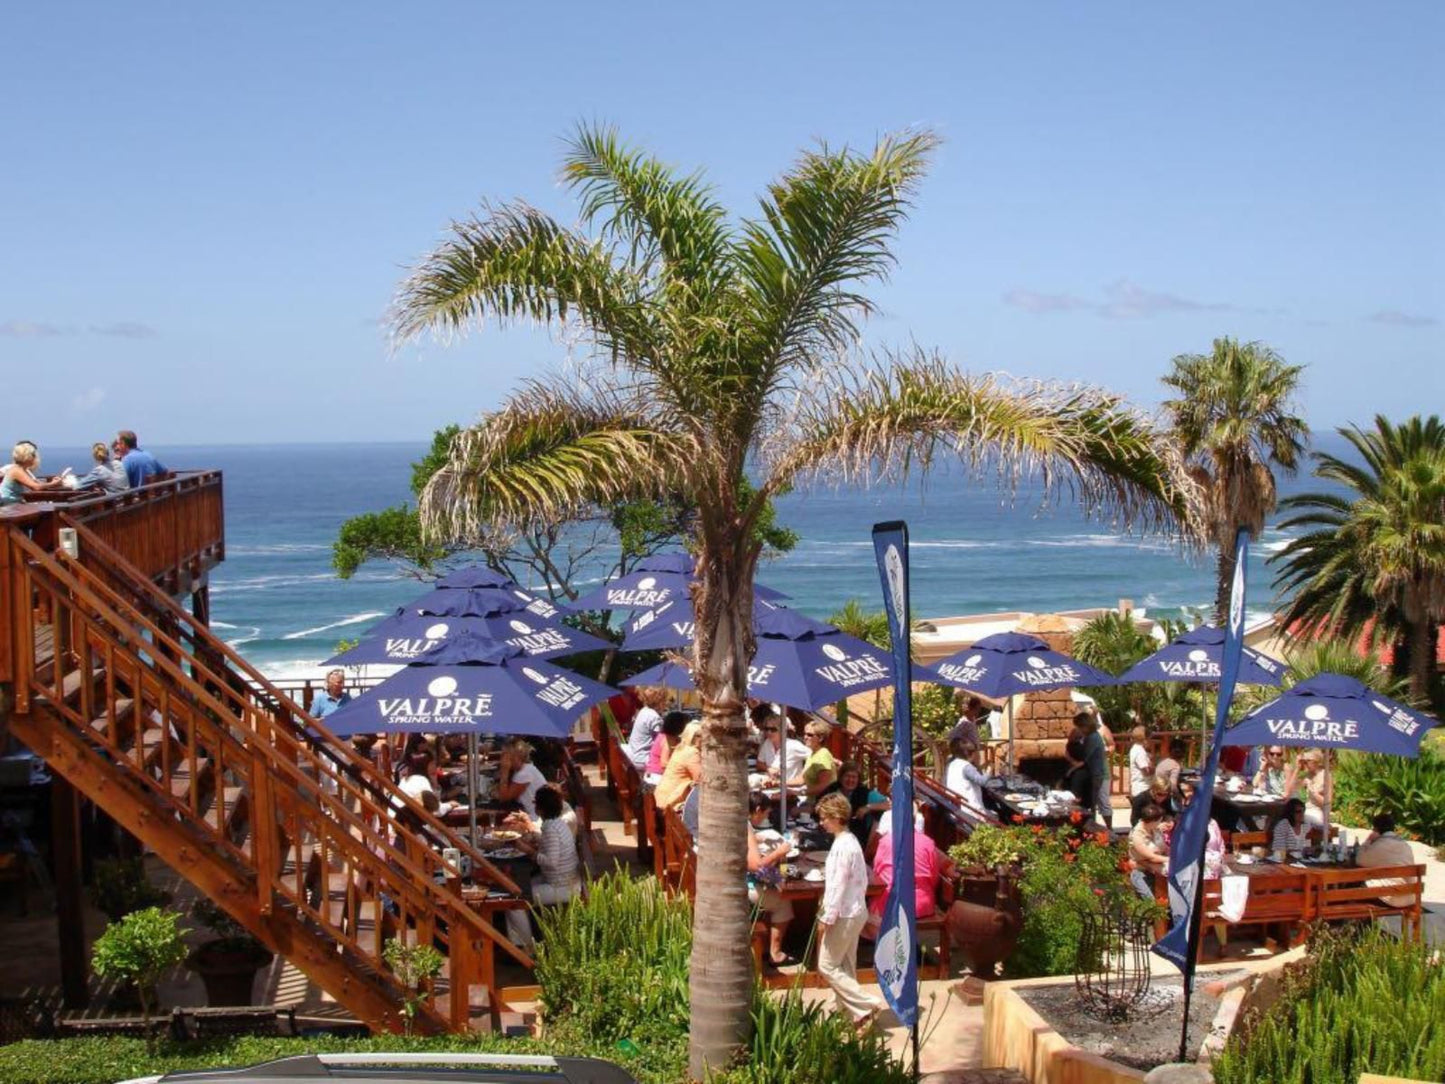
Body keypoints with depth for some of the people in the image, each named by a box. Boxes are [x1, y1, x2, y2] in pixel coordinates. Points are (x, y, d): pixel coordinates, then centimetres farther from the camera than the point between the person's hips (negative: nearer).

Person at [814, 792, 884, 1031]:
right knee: (844, 966, 15)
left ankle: (866, 1006, -7)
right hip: (855, 911, 10)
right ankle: (848, 1012, 20)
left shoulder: (843, 846, -21)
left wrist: (827, 917, -19)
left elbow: (838, 885, -23)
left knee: (827, 966, -3)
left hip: (844, 914, -10)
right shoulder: (850, 841, 9)